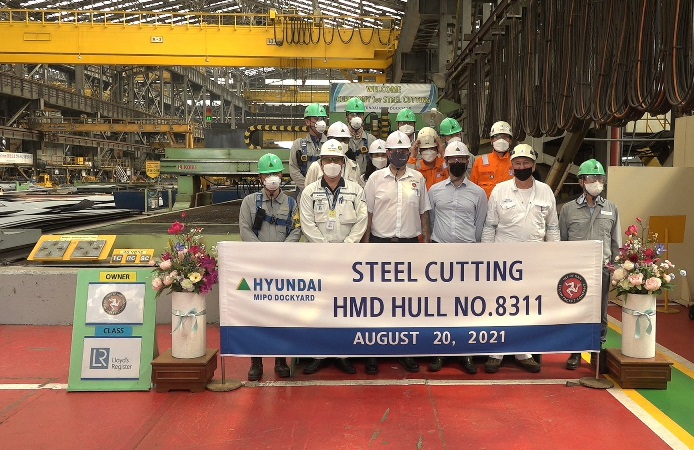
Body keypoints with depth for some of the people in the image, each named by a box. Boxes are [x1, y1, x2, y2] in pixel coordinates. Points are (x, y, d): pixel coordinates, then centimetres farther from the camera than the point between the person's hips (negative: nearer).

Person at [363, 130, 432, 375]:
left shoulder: (418, 178, 7)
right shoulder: (376, 178, 1)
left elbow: (424, 214, 10)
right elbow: (368, 214, 1)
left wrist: (426, 243, 4)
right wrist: (365, 246, -4)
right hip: (381, 243, -1)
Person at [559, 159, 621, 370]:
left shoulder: (612, 209, 10)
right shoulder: (568, 209, 4)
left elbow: (616, 243, 12)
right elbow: (561, 241, 6)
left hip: (602, 269, 1)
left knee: (600, 313, 8)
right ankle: (575, 352, 16)